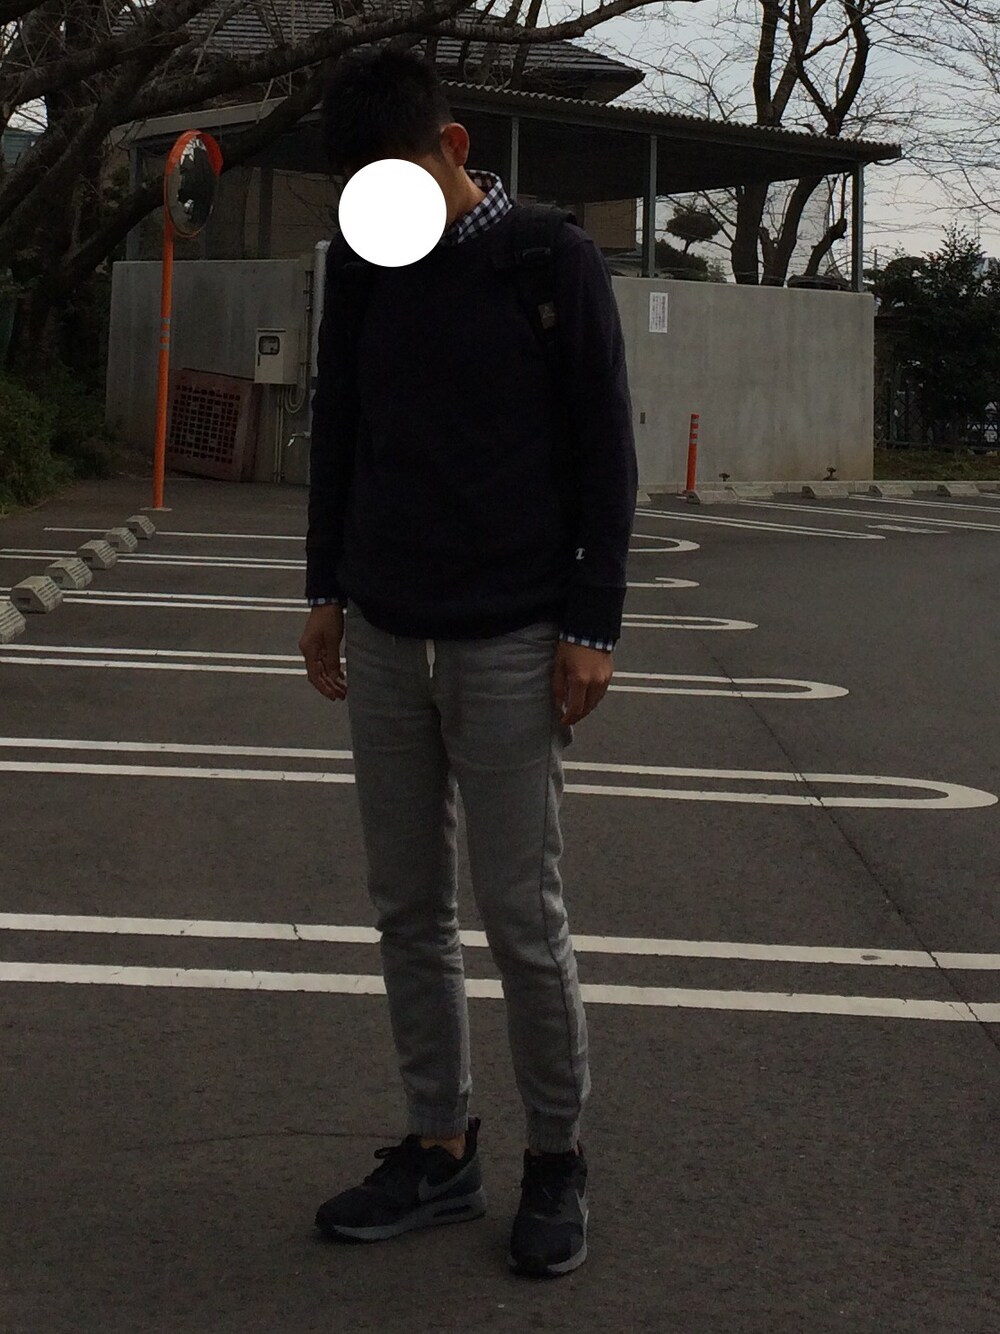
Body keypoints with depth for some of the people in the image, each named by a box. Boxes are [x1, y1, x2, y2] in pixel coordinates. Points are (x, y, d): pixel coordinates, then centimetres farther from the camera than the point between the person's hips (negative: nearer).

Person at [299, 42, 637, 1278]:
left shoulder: (557, 263, -7)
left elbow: (606, 455, -5)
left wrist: (593, 626, -7)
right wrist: (328, 592, 13)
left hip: (509, 642, -5)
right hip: (384, 636, 5)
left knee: (521, 913, -1)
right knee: (408, 907, 9)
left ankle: (556, 1157, 14)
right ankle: (439, 1151, 20)